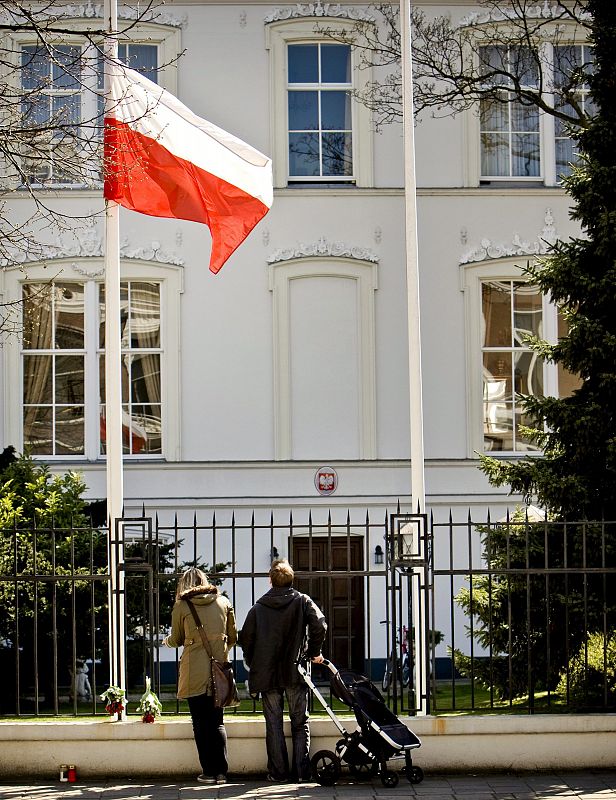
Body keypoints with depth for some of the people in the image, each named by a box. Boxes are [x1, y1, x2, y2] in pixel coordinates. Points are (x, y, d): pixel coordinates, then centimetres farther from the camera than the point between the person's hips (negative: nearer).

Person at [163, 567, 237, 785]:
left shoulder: (181, 607, -1)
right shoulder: (223, 602, 6)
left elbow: (176, 640, 9)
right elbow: (233, 637, 11)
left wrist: (166, 641, 32)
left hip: (194, 672, -3)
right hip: (219, 669, 3)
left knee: (200, 722, 5)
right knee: (217, 722, 10)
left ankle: (209, 771, 4)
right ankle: (221, 771, 4)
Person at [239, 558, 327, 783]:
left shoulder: (259, 607, 3)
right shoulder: (303, 602, 0)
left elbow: (245, 638, 1)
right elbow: (319, 626, -15)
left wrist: (254, 664, 14)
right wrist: (314, 653, -2)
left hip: (267, 673, 0)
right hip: (295, 672, 0)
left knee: (274, 724, 6)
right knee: (300, 723, 9)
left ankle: (278, 772, 5)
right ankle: (301, 771, 6)